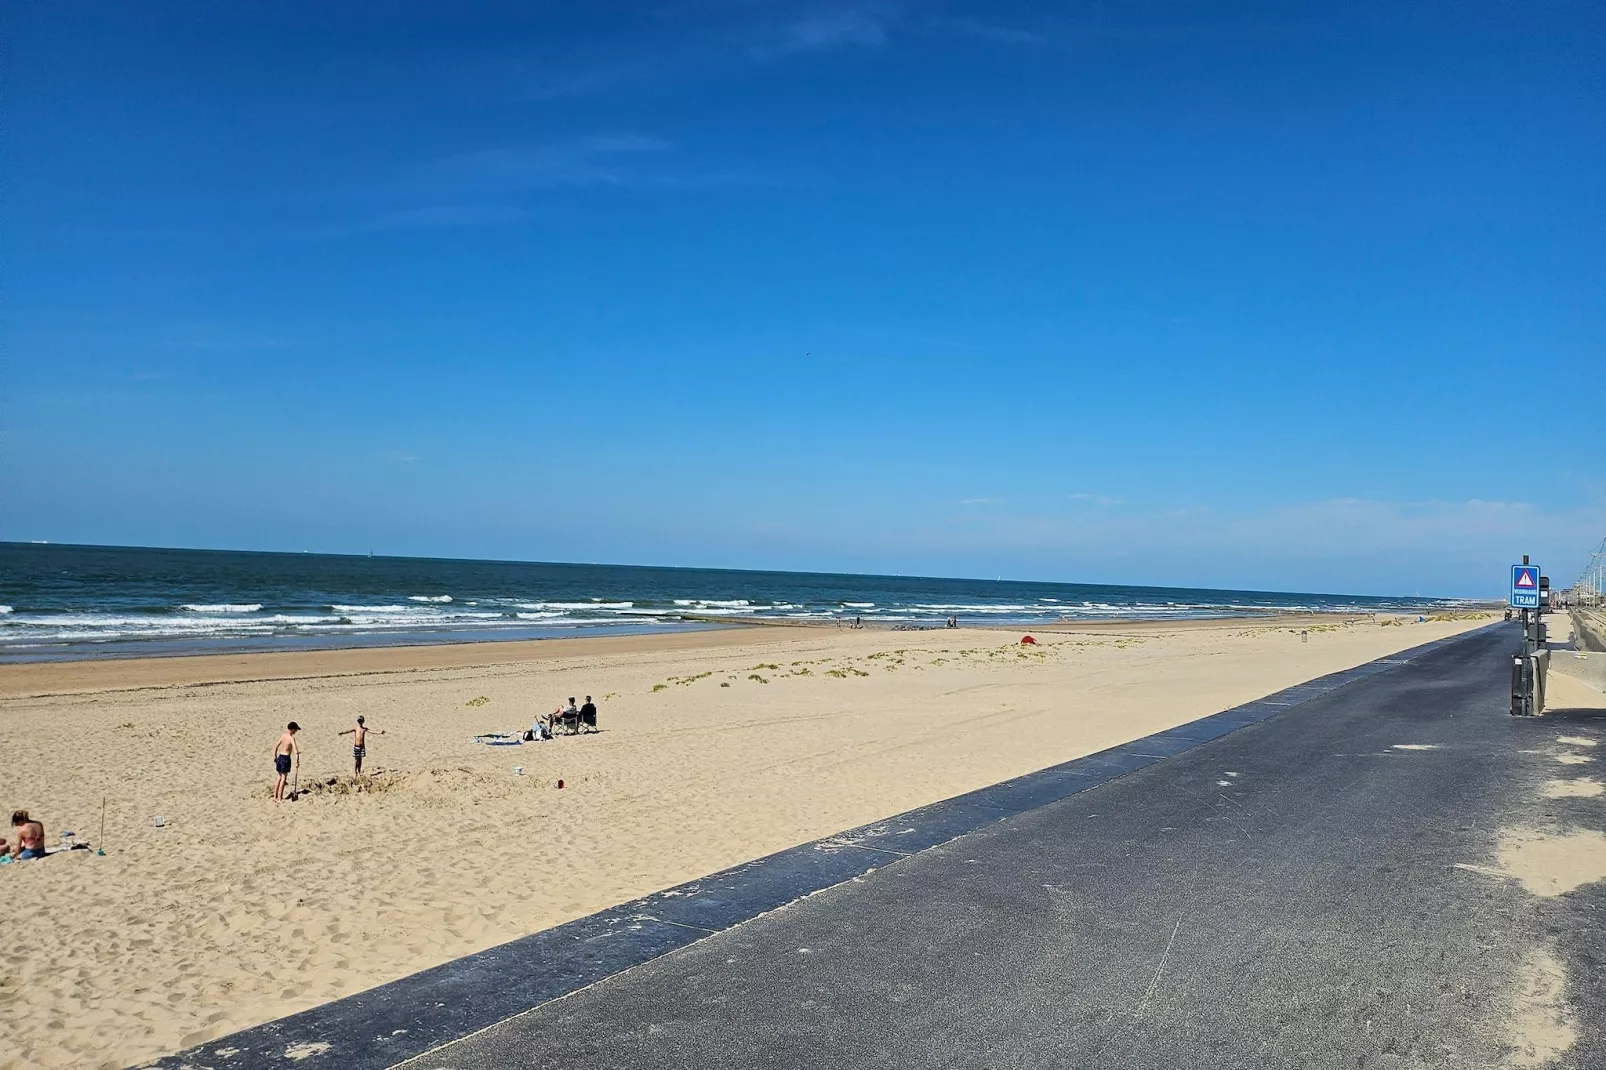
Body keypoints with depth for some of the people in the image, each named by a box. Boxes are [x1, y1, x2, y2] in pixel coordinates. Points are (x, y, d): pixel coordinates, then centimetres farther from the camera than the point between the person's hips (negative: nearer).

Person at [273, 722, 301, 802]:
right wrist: (297, 760, -13)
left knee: (279, 777, 17)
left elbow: (276, 746, 13)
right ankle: (280, 798, 4)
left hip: (280, 757, 7)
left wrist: (275, 757, 23)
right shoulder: (291, 738, -16)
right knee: (283, 778, 1)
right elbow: (296, 751, -23)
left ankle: (275, 797, 22)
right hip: (286, 758, -7)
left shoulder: (283, 736, 5)